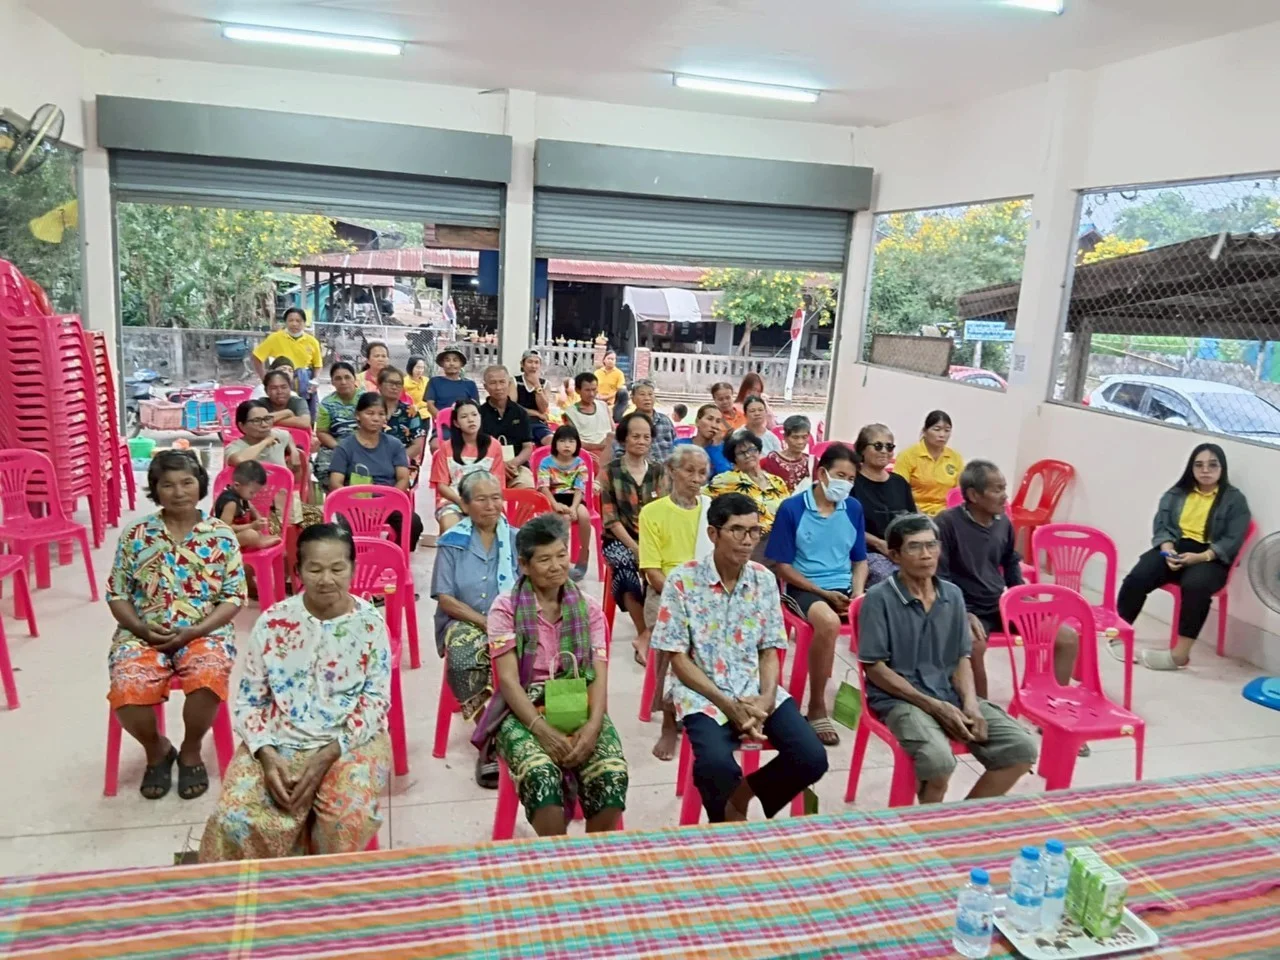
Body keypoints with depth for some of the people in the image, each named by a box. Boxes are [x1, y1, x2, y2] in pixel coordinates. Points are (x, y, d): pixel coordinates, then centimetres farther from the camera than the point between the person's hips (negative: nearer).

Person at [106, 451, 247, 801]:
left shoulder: (221, 536, 0)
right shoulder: (136, 535, 4)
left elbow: (234, 597, -1)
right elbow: (116, 593, 7)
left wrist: (193, 632, -14)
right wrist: (143, 629, -11)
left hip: (205, 632, -1)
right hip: (143, 634, 2)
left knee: (208, 682, -33)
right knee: (126, 692, -28)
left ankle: (191, 751, 1)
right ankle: (156, 750, 9)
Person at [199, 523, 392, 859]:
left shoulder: (370, 622, -4)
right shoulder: (272, 622, -2)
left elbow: (376, 700, -5)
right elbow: (249, 700, 2)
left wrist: (329, 754, -17)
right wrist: (267, 755, -15)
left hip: (350, 742, -1)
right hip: (278, 742, 1)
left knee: (352, 817, -27)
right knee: (235, 819, -23)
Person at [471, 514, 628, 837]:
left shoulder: (588, 608, 9)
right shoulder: (506, 608, 1)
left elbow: (599, 676, 1)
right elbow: (508, 680, -8)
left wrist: (592, 725, -19)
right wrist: (542, 729, -22)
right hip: (525, 710, -2)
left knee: (613, 773, -26)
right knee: (541, 774, -33)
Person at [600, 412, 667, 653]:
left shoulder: (658, 472, 10)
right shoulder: (609, 471, 2)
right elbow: (610, 518, -5)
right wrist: (635, 547, -16)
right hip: (619, 539, -2)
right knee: (626, 566, -35)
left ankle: (647, 636, -19)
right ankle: (647, 635, -20)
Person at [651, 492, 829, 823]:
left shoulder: (765, 580, 4)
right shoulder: (683, 580, -9)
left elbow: (769, 652, 7)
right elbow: (679, 659, -8)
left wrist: (766, 700, -13)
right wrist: (728, 705, -17)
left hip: (757, 691, 4)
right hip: (703, 695, -4)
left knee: (812, 758, -16)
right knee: (716, 765, -31)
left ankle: (742, 793, 12)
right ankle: (726, 821, 5)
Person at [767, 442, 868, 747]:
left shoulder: (854, 508, 6)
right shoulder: (792, 508, -8)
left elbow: (860, 560, 15)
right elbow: (783, 567, -6)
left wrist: (858, 592, -5)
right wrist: (825, 593, -12)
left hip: (845, 588, 5)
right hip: (805, 588, -5)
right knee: (828, 622, -36)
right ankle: (817, 707, -18)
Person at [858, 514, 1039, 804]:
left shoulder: (953, 595, 10)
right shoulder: (879, 598, -9)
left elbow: (962, 659, 12)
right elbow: (875, 668, -11)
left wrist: (970, 704, -8)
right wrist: (934, 706, -16)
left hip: (951, 694, 6)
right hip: (900, 698, -6)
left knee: (1021, 749, -11)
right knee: (938, 759, -33)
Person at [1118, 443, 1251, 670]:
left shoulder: (1235, 499, 7)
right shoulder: (1176, 493, 17)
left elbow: (1232, 541, -3)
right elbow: (1161, 525, 8)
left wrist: (1201, 557, -20)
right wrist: (1168, 549, -14)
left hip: (1211, 557, -3)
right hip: (1174, 549, 3)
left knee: (1195, 585, -38)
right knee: (1137, 578, -28)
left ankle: (1180, 653, -36)